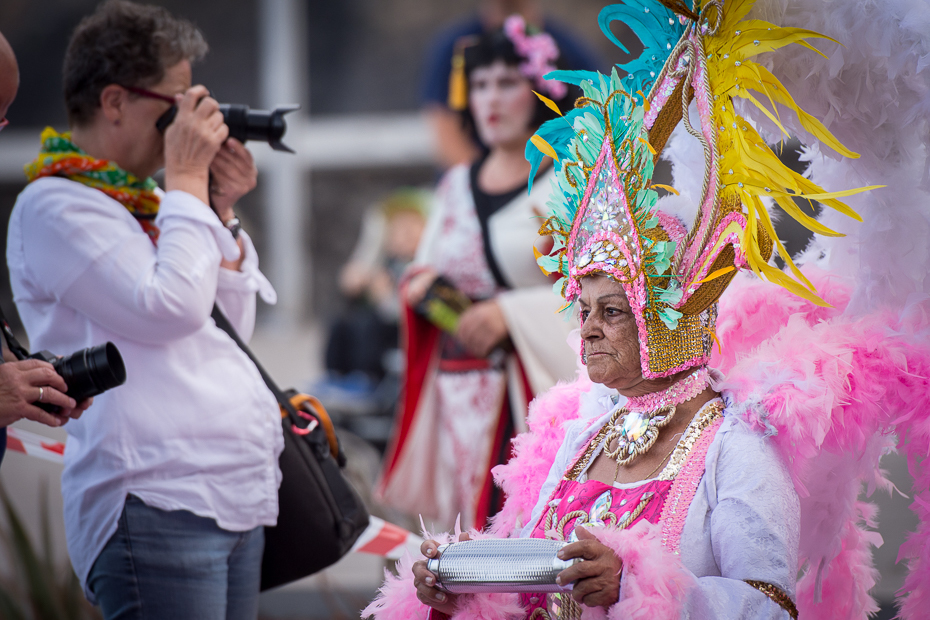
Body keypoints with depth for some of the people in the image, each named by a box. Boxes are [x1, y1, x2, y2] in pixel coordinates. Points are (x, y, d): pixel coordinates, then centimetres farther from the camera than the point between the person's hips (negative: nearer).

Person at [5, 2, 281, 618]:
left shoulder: (146, 200, 21)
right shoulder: (54, 207, -6)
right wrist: (186, 179, -7)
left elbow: (233, 327, 23)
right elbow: (171, 309, -17)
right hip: (154, 499, -9)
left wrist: (220, 210, 12)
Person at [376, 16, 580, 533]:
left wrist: (510, 313, -15)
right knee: (474, 527, 1)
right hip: (462, 392, 5)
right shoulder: (456, 185, 18)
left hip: (535, 384, -5)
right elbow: (422, 268, 26)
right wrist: (421, 284, 3)